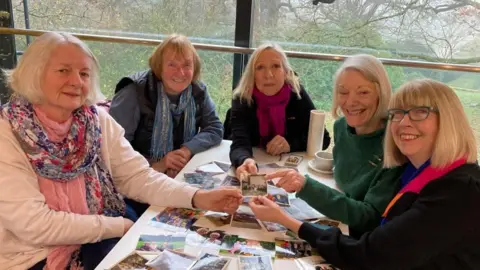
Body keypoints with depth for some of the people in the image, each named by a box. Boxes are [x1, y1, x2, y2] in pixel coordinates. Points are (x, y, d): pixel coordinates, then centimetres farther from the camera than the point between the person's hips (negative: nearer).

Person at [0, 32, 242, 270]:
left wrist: (197, 198, -21)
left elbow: (137, 176, -6)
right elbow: (33, 225, -21)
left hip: (100, 242, 5)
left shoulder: (98, 121, -3)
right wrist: (119, 226, -17)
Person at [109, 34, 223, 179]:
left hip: (183, 173, 4)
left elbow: (215, 128, 1)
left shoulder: (198, 91, -1)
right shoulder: (135, 92, -15)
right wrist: (154, 166, -24)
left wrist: (188, 150, -15)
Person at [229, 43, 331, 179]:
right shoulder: (242, 99, -14)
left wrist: (291, 144, -19)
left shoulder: (297, 94, -9)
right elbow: (240, 143, -28)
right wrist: (245, 161, -50)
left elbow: (323, 138, -3)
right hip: (257, 167, 0)